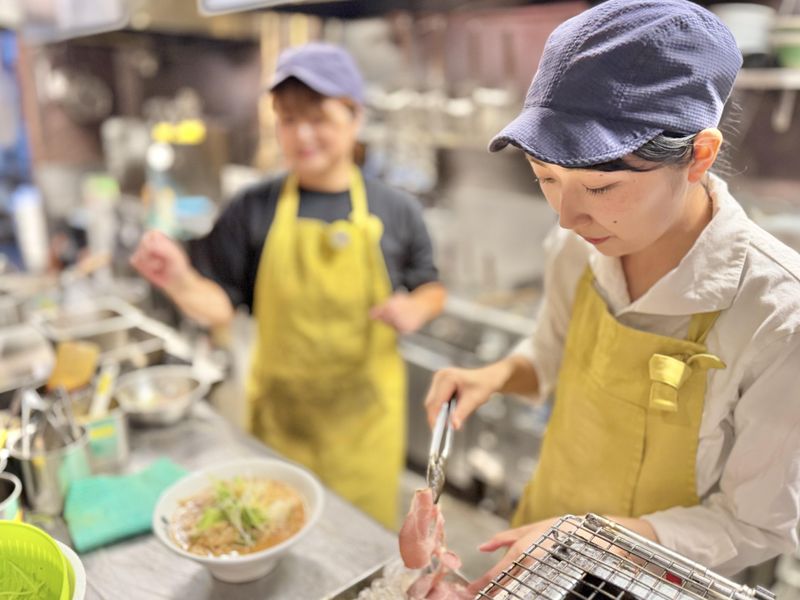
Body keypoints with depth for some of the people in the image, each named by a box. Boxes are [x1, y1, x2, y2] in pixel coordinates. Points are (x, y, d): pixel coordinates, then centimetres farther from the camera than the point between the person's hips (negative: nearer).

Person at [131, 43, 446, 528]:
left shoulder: (397, 211, -5)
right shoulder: (254, 210, -6)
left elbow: (431, 290, 6)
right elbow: (220, 304, -5)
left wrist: (416, 308, -15)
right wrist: (180, 281, -25)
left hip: (364, 412, 0)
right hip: (282, 410, 1)